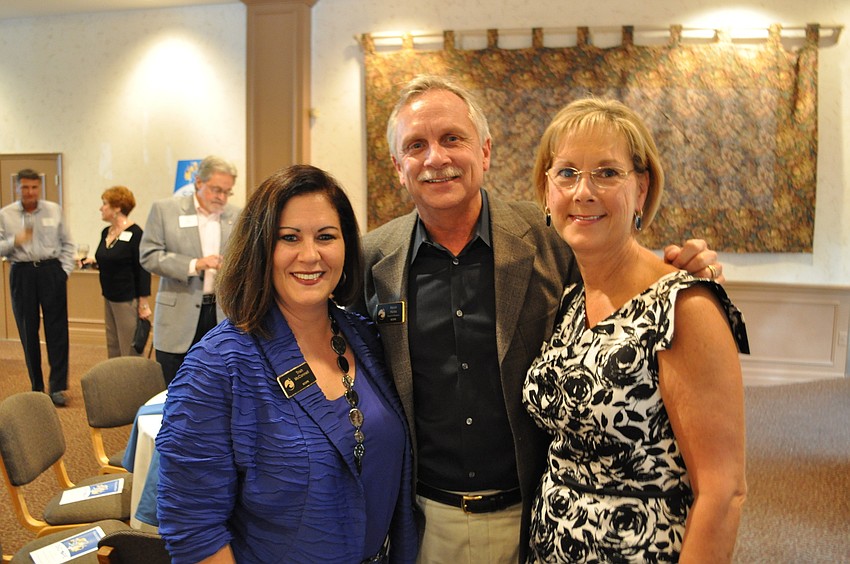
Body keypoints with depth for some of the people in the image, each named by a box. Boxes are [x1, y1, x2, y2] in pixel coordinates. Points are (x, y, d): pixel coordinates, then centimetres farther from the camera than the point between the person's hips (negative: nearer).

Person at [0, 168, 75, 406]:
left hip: (51, 271, 0)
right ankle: (37, 388, 16)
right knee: (28, 332, 6)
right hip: (21, 274, 1)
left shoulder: (54, 210, 7)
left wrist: (65, 270, 2)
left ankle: (58, 387, -2)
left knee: (57, 330, -5)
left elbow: (67, 244, 11)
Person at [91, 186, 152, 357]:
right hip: (109, 297, 8)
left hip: (128, 299, -8)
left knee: (130, 351, -3)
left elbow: (143, 270, -15)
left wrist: (143, 303, -16)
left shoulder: (134, 233, -14)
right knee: (113, 348, 14)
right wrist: (94, 263, 3)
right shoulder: (106, 232, 9)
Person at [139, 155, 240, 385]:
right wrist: (194, 265, -18)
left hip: (223, 317, 2)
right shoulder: (165, 209, -1)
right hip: (179, 318, -2)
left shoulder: (236, 215, 7)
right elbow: (148, 256, -6)